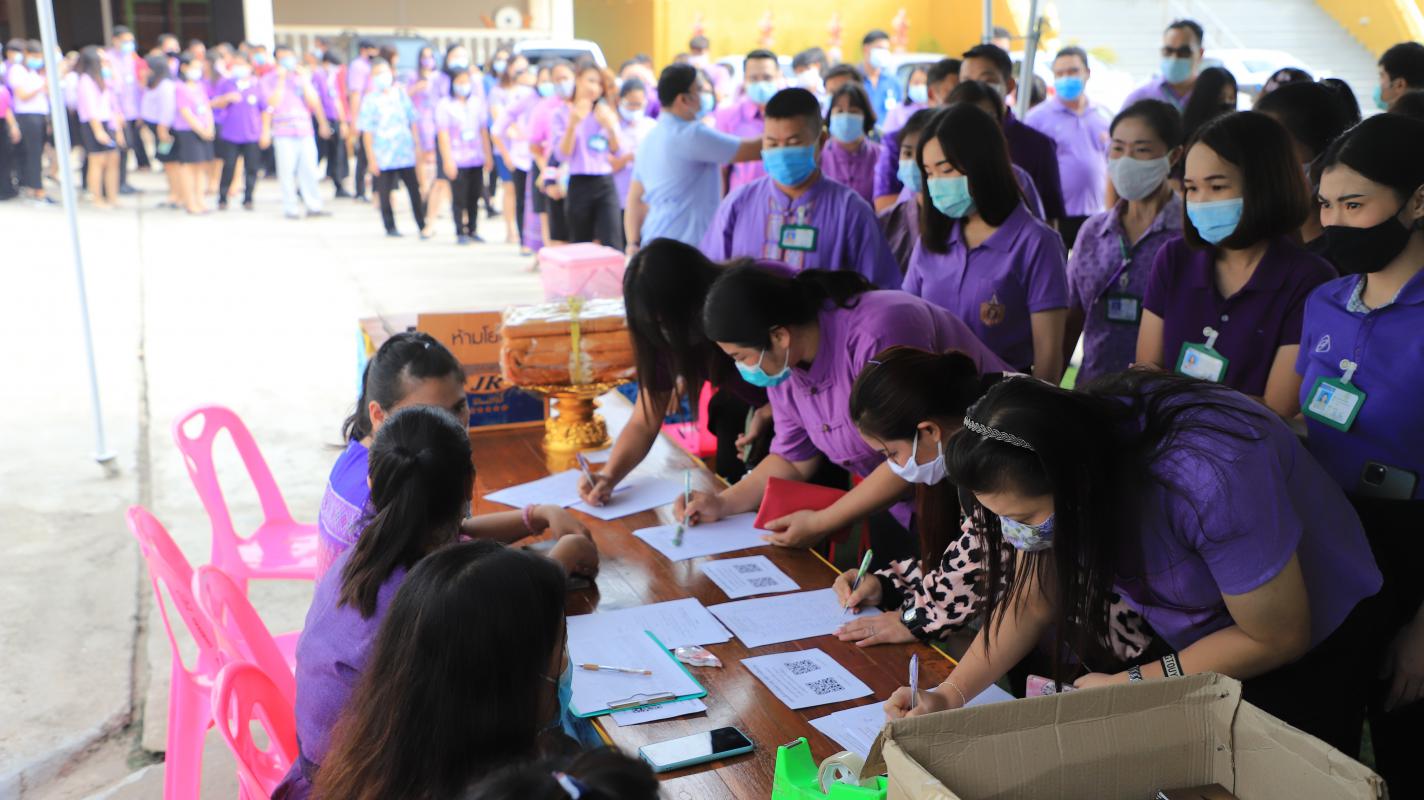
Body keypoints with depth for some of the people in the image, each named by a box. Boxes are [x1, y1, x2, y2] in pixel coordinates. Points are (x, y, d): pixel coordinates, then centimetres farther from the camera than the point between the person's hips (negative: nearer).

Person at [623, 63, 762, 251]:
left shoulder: (651, 137, 15)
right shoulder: (692, 135, -12)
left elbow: (635, 198, 15)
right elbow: (755, 150, -10)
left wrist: (634, 244, 14)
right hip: (684, 250, -9)